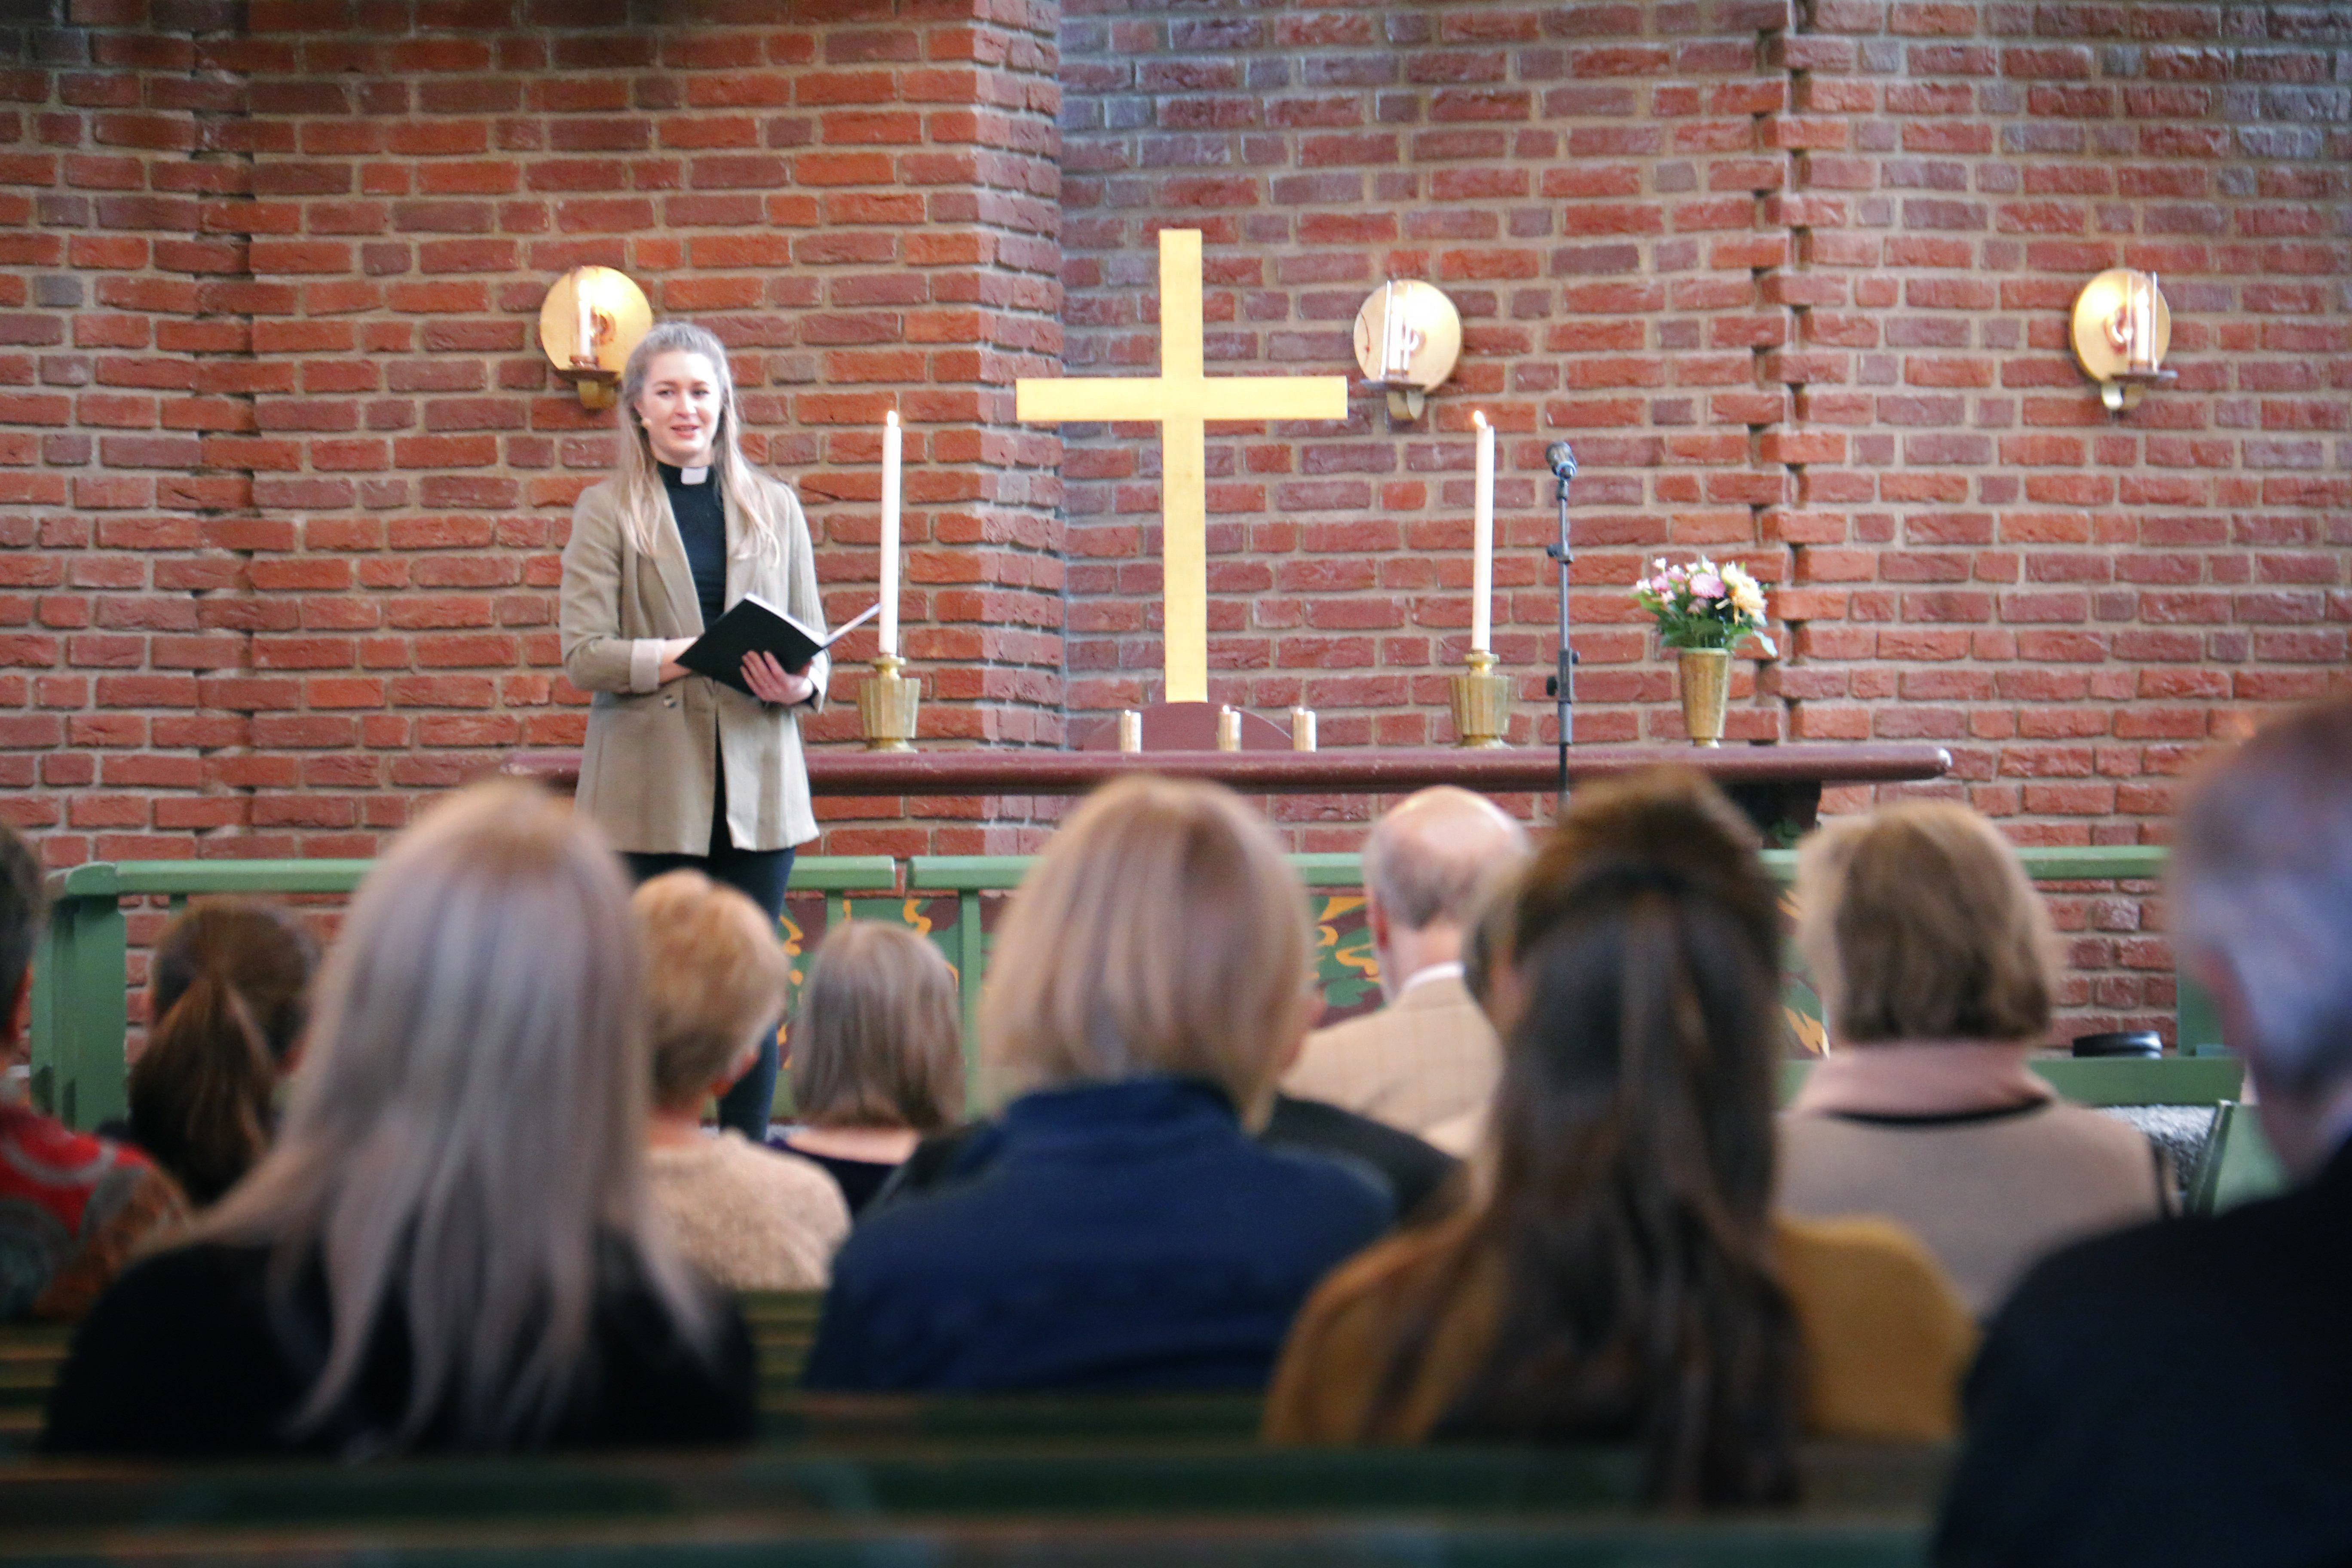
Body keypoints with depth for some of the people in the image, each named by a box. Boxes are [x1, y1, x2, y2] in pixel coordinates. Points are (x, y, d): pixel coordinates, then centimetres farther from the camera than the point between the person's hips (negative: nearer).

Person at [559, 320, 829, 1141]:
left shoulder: (774, 508, 14)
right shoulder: (606, 511, 4)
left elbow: (814, 647, 14)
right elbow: (583, 656, -5)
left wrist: (800, 684, -10)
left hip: (756, 781, 3)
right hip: (648, 786, -3)